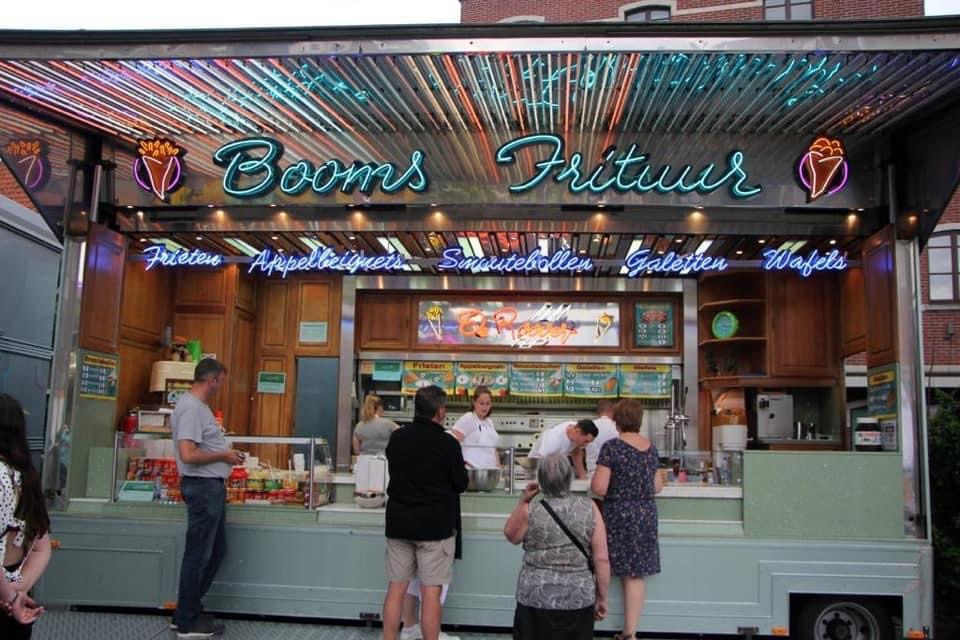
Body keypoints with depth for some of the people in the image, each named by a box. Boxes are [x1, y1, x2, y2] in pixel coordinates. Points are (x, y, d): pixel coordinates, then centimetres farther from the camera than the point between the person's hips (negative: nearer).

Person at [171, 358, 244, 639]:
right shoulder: (191, 408, -19)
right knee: (199, 554, 0)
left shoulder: (198, 405, 13)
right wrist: (224, 455, -15)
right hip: (202, 486, -11)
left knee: (216, 550, 18)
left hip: (212, 486, 11)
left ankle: (188, 611, 29)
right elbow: (188, 455, -26)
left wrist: (226, 452, 11)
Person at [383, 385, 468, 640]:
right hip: (435, 525, -5)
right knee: (430, 592, 2)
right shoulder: (446, 443, -13)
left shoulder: (396, 437, 2)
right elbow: (461, 484, -3)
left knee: (396, 588, 10)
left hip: (399, 522, 5)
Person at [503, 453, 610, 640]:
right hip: (579, 599, 1)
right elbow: (602, 559, -6)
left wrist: (523, 501, 10)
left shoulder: (530, 512, -9)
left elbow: (510, 535, 11)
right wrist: (601, 598, 4)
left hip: (536, 599, -1)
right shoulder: (589, 508, -6)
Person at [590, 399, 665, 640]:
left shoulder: (612, 446, -13)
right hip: (646, 516, 5)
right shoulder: (651, 447, 5)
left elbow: (599, 488, -17)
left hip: (618, 516, -5)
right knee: (635, 575, 9)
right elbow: (657, 486, 12)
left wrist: (594, 478, 4)